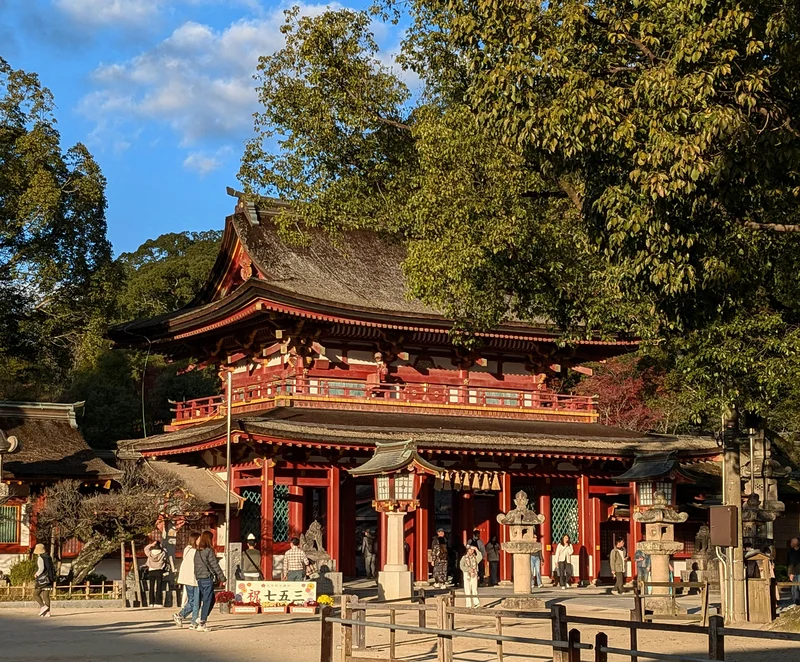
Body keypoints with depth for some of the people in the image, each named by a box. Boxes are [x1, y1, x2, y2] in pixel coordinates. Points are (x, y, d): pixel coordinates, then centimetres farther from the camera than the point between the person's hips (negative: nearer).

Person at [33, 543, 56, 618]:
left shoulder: (40, 558, -12)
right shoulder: (48, 558, 13)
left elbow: (41, 568, -24)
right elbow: (53, 568, 17)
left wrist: (36, 575, -9)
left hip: (42, 580, -7)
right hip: (49, 579, 7)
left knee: (35, 594, 5)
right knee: (46, 596, 6)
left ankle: (43, 607, -12)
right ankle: (47, 612, 0)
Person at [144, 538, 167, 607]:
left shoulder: (150, 553, -4)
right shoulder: (163, 553, -8)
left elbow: (145, 549, 15)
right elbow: (165, 562, 1)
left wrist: (151, 545, 4)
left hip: (151, 571, 2)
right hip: (159, 571, -2)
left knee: (151, 588, 9)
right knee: (159, 588, 0)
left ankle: (151, 603, 8)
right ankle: (158, 603, -5)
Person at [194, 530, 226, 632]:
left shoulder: (197, 552, 11)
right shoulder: (209, 551, -12)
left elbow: (197, 566, 15)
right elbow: (215, 566, -12)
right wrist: (223, 578, -5)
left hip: (199, 579, 8)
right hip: (208, 578, -8)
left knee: (212, 600, 18)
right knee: (207, 601, -3)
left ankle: (202, 620, 15)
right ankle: (201, 624, -3)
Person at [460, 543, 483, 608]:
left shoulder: (475, 557, 7)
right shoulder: (464, 557, 4)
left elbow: (480, 557, -15)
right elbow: (461, 566, -5)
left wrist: (477, 550, -14)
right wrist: (469, 569, -15)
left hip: (474, 575, 0)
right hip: (467, 574, 0)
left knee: (474, 589, -9)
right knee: (467, 590, 1)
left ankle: (476, 602, -17)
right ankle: (468, 605, 3)